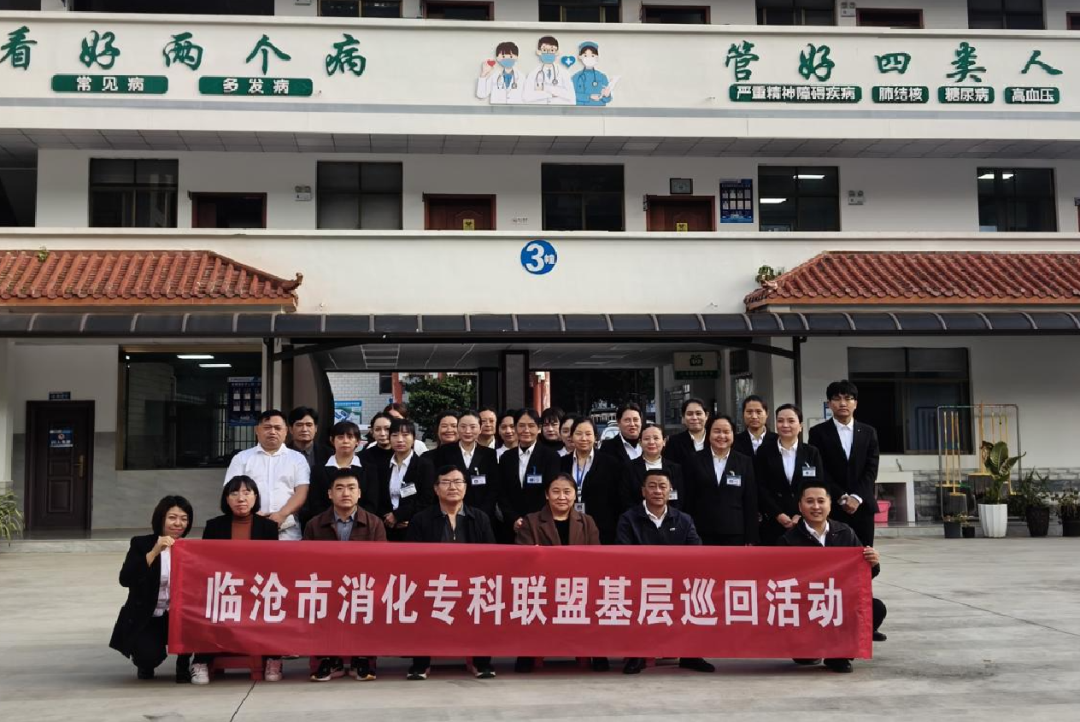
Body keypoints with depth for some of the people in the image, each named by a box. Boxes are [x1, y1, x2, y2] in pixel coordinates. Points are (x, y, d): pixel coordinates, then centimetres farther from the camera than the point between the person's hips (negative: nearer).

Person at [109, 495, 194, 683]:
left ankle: (183, 666, -2)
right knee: (150, 655, -30)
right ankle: (145, 663, 11)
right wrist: (154, 552, -28)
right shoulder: (141, 544, -4)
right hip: (145, 619, -2)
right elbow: (125, 580, -21)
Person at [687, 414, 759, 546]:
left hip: (734, 534, 0)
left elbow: (751, 502, 4)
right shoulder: (696, 460, 3)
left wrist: (751, 539, 0)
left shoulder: (745, 462, 5)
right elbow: (689, 499, 4)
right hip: (703, 534, 0)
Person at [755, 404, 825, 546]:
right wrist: (779, 515, -11)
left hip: (805, 523, 1)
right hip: (773, 523, -1)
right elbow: (760, 488, 0)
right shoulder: (764, 452, 6)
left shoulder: (812, 453, 9)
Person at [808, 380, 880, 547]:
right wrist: (842, 498, -12)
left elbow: (871, 468, 3)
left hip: (862, 505, 3)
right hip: (832, 506, -3)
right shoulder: (818, 432, 2)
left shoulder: (868, 432, 10)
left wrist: (857, 497, -10)